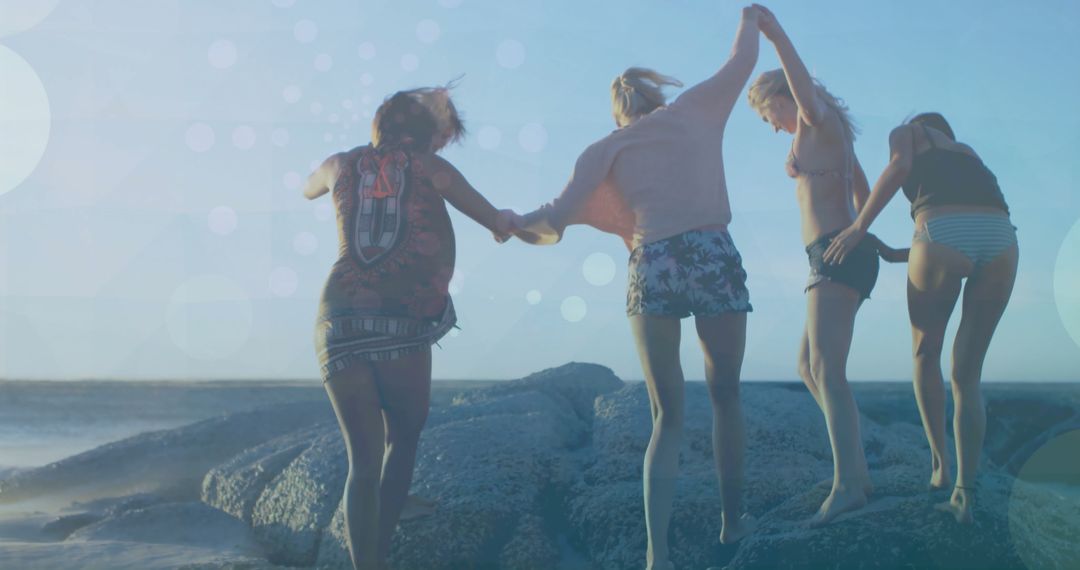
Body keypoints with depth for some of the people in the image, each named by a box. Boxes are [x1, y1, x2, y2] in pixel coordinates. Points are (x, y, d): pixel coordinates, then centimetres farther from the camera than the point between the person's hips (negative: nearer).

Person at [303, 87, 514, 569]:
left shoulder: (342, 164, 17)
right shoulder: (428, 166, 10)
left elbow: (309, 190, 41)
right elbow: (499, 224, 16)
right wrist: (502, 223, 38)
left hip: (340, 323, 3)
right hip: (403, 328, -2)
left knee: (364, 460, 7)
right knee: (403, 442, 17)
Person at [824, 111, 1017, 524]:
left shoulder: (907, 132, 26)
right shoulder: (967, 152, 40)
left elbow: (900, 166, 2)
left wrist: (858, 227, 1)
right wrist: (891, 254, 46)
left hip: (943, 234, -4)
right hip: (1001, 238, 4)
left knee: (925, 353, 24)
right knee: (967, 375, 14)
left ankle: (939, 462, 20)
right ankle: (964, 493, 3)